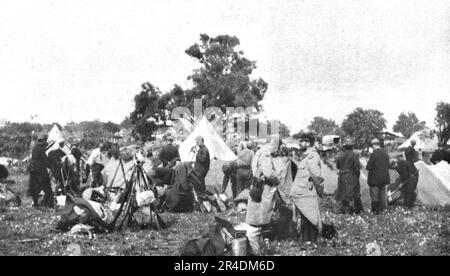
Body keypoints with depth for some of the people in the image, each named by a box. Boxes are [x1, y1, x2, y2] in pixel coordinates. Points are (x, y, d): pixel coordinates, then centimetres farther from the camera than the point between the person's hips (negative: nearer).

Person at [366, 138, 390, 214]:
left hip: (375, 179, -6)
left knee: (374, 195, 2)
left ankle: (375, 210, 4)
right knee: (382, 194, 14)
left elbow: (369, 167, -16)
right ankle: (382, 209, 18)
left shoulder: (373, 154, -16)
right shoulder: (385, 154, 5)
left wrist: (367, 164, 5)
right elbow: (388, 166, 11)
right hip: (384, 178, 6)